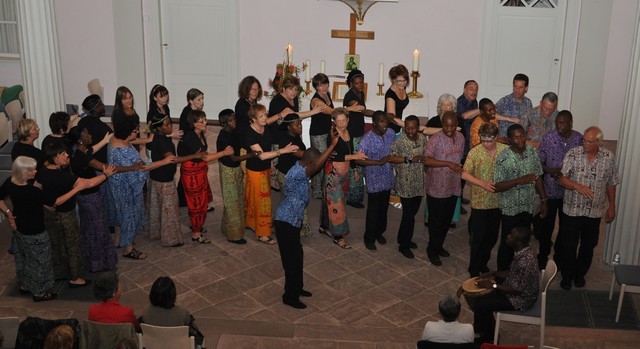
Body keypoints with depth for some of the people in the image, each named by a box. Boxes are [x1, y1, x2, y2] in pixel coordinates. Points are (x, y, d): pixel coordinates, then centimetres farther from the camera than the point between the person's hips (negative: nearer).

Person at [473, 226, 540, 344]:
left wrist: (493, 285, -20)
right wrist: (492, 274, 1)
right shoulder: (522, 252, -5)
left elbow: (518, 290, -25)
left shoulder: (525, 262, -34)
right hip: (516, 288, 9)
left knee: (480, 305, -11)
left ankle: (486, 337, 12)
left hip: (521, 298, -9)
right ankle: (489, 331, 27)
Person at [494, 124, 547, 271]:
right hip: (510, 209, -5)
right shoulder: (503, 159, -20)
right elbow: (496, 187, -21)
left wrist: (543, 200, 7)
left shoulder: (532, 152, -4)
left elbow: (538, 177, 7)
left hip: (528, 207, 5)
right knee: (507, 244, 8)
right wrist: (519, 180, -30)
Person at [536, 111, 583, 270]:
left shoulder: (580, 139, -6)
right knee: (547, 225, 10)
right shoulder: (548, 138, -11)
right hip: (550, 190, -2)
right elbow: (538, 161, -6)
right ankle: (543, 256, 28)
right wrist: (549, 170, -24)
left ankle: (560, 256, 35)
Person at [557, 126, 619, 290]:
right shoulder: (573, 154, -12)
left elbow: (611, 184, 6)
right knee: (569, 245, 7)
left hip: (595, 212, 2)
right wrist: (578, 186, -30)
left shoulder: (609, 157, -4)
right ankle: (567, 275, 27)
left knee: (588, 246, 15)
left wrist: (612, 207, 9)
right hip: (572, 210, -2)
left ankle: (580, 274, 35)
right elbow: (562, 178, -13)